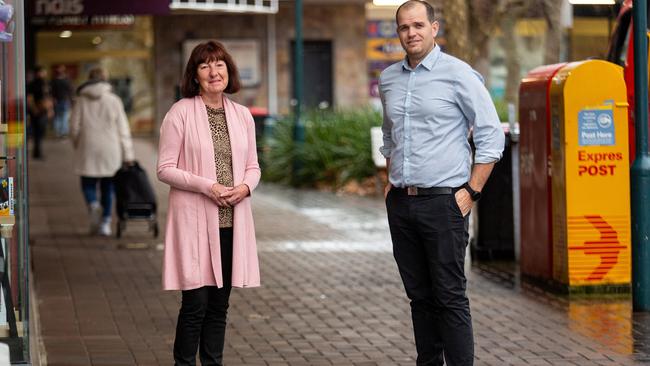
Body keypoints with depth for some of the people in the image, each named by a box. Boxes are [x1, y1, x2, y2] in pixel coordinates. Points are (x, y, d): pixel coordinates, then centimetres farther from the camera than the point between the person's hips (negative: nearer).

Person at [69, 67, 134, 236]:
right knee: (107, 187, 10)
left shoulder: (81, 100, 0)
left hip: (88, 151, -1)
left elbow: (74, 127, 0)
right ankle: (105, 222, 7)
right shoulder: (114, 100, 0)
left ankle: (93, 205, -20)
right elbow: (123, 129, -1)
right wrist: (128, 155, 1)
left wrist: (77, 146, 16)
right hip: (110, 151, 1)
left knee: (88, 184, 10)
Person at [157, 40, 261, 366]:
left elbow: (253, 166, 16)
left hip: (232, 221, 5)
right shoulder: (180, 113, -4)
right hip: (194, 220, -5)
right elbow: (165, 168, -6)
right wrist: (207, 186, -16)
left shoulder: (242, 115, 10)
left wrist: (245, 187, -6)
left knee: (219, 305, 10)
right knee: (195, 303, -7)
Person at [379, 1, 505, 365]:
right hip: (400, 202, 6)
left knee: (450, 297, -7)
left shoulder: (459, 75, -6)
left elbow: (491, 137, -6)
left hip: (443, 201, -6)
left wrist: (471, 192, -10)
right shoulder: (389, 79, 12)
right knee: (420, 296, 10)